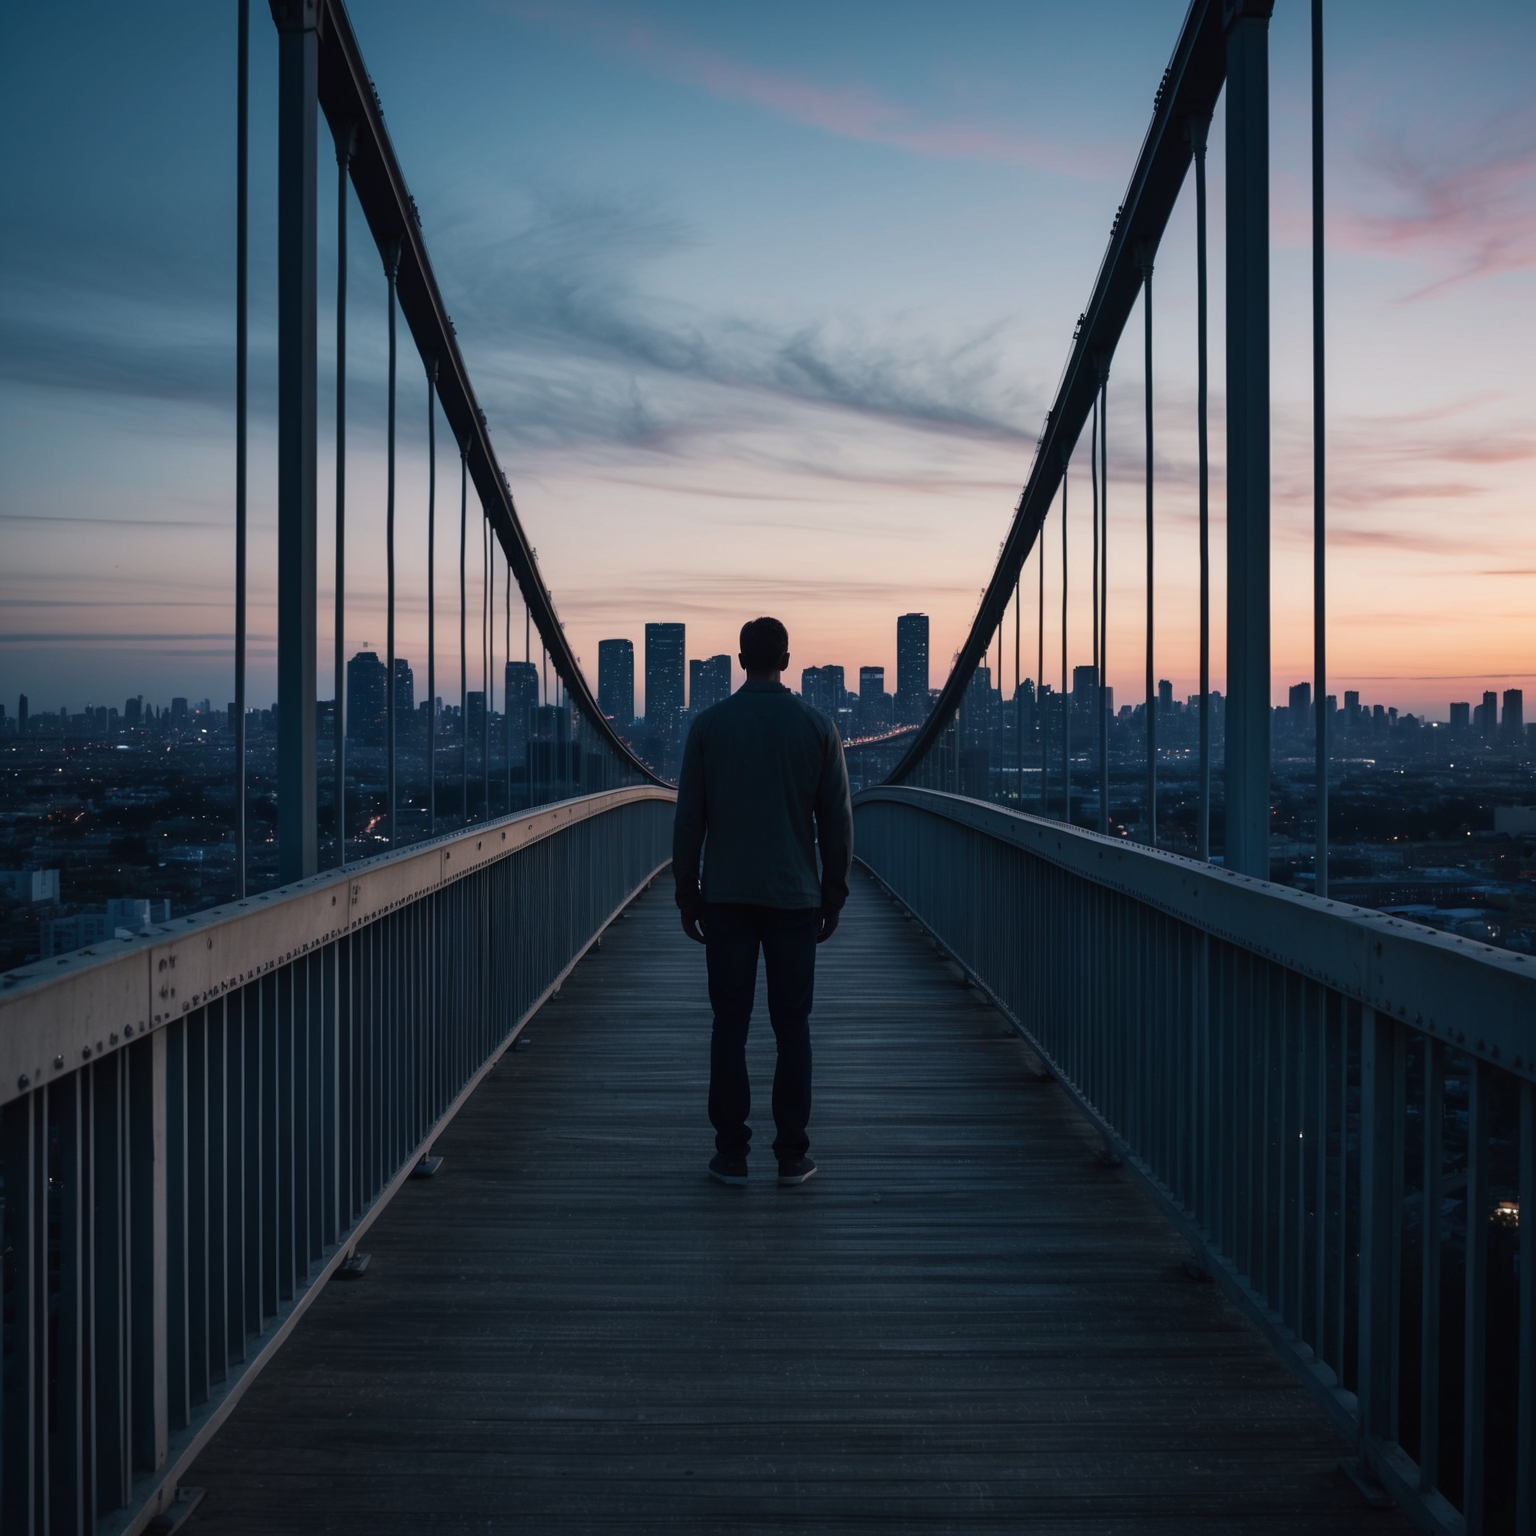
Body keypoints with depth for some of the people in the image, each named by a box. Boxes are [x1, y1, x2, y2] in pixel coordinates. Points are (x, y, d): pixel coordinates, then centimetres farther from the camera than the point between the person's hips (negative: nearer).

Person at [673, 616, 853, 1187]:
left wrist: (686, 893, 8)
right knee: (792, 1027, 6)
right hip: (795, 898, 0)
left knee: (730, 1025, 5)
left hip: (727, 898, 0)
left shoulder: (708, 725, 0)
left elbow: (688, 818, 0)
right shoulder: (818, 726, 0)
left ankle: (731, 1154, 8)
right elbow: (837, 820, 2)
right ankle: (792, 1155, 9)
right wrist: (834, 895, 11)